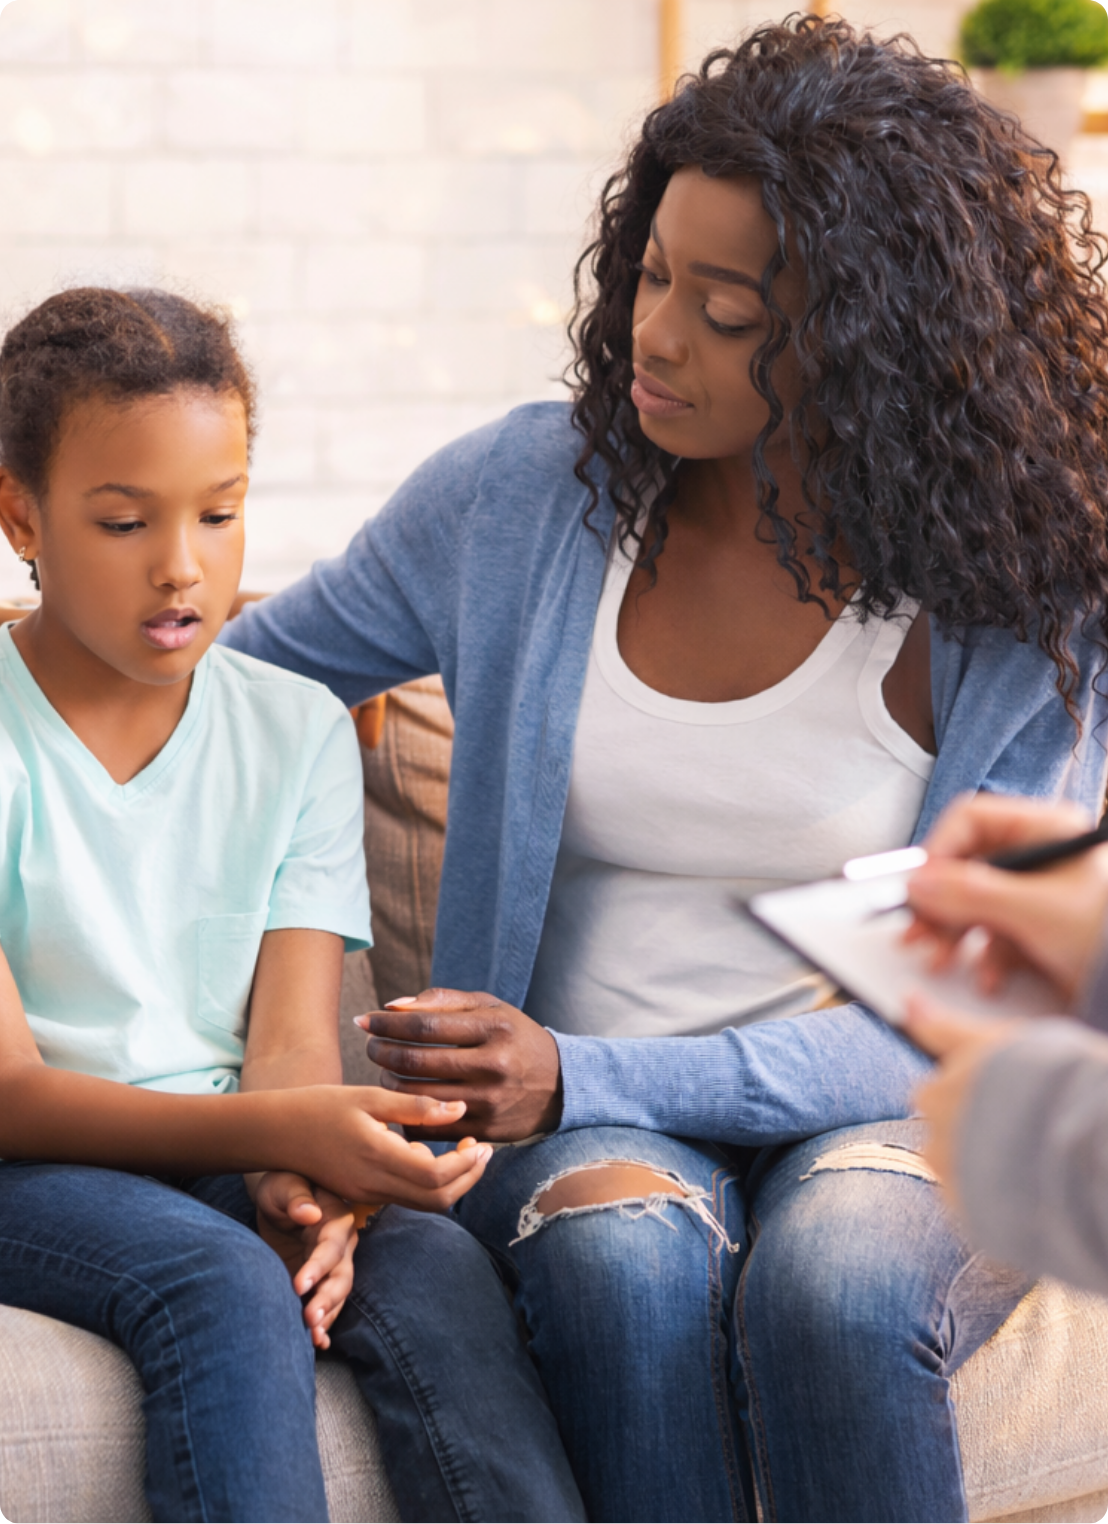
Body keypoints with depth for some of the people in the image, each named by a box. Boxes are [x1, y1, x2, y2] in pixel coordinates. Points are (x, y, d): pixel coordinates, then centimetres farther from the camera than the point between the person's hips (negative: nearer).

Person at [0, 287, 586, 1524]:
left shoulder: (298, 731, 7)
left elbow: (291, 1037, -1)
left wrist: (303, 1190, -26)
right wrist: (281, 1134, -31)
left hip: (230, 1158, 4)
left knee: (433, 1264, -27)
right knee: (221, 1283, -34)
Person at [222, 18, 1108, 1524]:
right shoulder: (517, 496, 0)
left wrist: (586, 1077, -21)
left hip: (892, 1114, -1)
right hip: (583, 1118, 2)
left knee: (831, 1291, -36)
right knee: (625, 1257, -34)